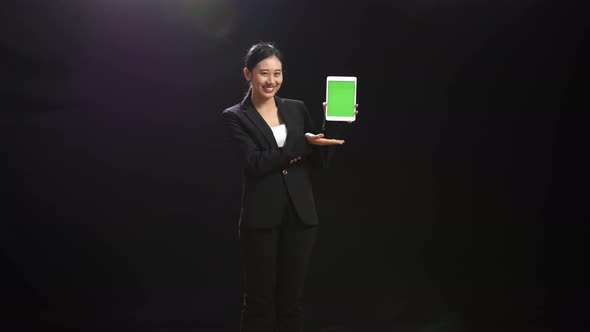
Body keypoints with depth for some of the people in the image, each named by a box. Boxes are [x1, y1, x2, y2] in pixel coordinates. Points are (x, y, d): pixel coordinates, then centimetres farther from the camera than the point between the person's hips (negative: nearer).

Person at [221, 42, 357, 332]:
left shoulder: (297, 108, 11)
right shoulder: (235, 116, 0)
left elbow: (320, 160, 6)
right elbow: (255, 163, -14)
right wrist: (304, 142, -18)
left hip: (300, 216, 4)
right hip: (261, 219, -3)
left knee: (292, 297, 11)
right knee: (259, 299, 6)